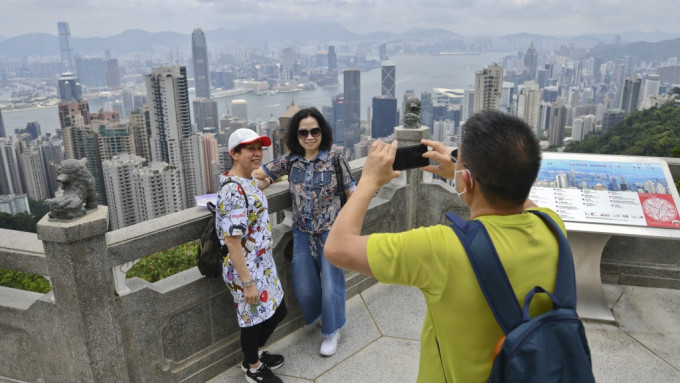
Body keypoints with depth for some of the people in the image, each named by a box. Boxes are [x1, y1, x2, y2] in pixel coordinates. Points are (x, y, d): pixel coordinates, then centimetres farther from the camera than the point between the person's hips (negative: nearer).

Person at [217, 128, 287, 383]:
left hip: (263, 264, 9)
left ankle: (256, 353, 46)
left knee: (277, 310, 22)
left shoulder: (249, 182, 5)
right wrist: (247, 282, -23)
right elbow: (231, 241, -26)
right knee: (253, 317, 11)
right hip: (246, 269, -9)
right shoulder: (233, 191, -26)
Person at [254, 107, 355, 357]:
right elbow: (257, 173, 5)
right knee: (303, 284, 13)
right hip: (302, 233, 4)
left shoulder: (334, 159, -11)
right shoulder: (291, 161, -1)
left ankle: (331, 332, 31)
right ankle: (320, 314, 46)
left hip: (331, 232, -3)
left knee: (330, 282, 6)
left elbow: (351, 193, -7)